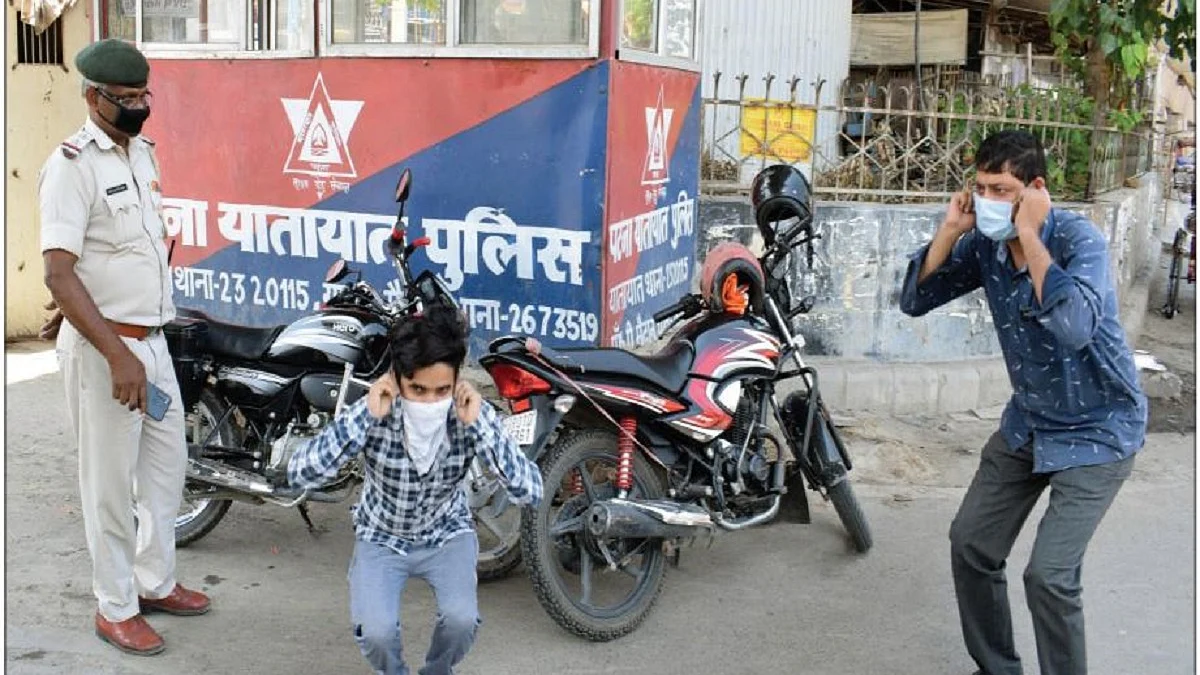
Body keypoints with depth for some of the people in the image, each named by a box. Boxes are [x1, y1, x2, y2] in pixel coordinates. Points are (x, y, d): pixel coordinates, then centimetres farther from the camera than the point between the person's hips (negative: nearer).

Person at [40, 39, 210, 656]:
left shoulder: (142, 152, 10)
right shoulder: (73, 165, -16)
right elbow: (59, 274, -22)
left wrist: (146, 344, 19)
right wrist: (117, 355, -27)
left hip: (152, 340, 8)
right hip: (103, 348, -8)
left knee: (167, 466, 17)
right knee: (111, 484, 2)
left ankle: (154, 582, 33)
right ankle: (115, 609, 16)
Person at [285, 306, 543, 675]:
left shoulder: (473, 414, -24)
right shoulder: (371, 414, -26)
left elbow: (531, 492, -31)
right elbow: (299, 476, -35)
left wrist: (478, 424, -39)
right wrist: (365, 416, -40)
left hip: (447, 533, 1)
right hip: (381, 536, 0)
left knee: (461, 619, -24)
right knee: (374, 632, -23)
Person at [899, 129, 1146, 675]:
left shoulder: (1078, 238, -24)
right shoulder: (984, 243, -7)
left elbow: (1074, 328, -41)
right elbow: (915, 301, -5)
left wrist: (1029, 236, -34)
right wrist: (949, 230, -16)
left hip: (1095, 430, -6)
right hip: (1028, 420, 7)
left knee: (1048, 574, -17)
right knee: (971, 544, 9)